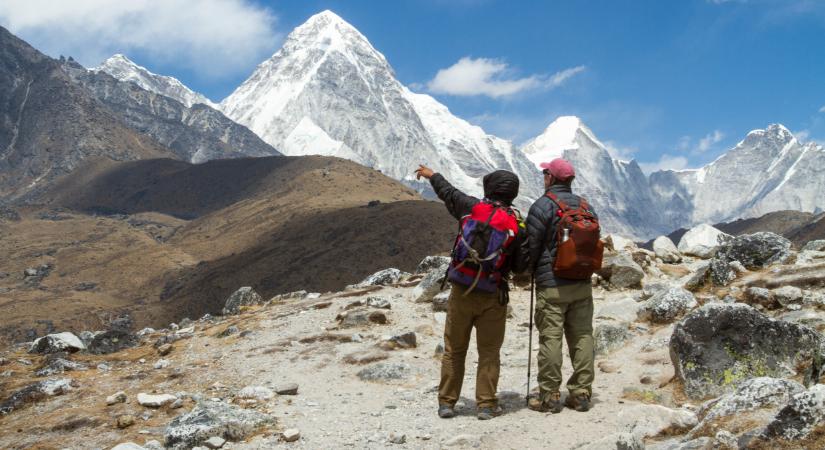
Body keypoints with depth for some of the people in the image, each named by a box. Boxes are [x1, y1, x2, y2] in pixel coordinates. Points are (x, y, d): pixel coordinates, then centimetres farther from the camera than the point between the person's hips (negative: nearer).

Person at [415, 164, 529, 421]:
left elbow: (448, 193, 15)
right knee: (489, 352, 9)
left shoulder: (472, 207, -4)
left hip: (461, 292, 1)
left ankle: (446, 402, 15)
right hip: (493, 296, -1)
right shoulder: (517, 226, -5)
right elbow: (520, 267, -1)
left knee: (454, 350, 11)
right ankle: (486, 405, 7)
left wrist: (432, 175, 34)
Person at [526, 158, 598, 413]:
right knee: (582, 337, 9)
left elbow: (531, 246, -9)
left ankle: (549, 396, 0)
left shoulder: (543, 206, -9)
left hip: (551, 286, -6)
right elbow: (596, 244, 15)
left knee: (550, 338, -3)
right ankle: (581, 393, 12)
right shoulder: (586, 207, 11)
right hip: (582, 285, 6)